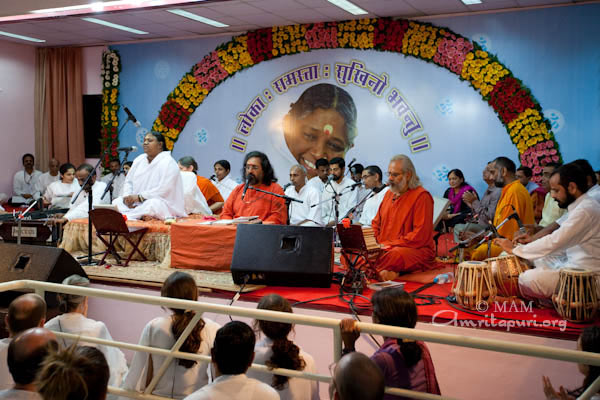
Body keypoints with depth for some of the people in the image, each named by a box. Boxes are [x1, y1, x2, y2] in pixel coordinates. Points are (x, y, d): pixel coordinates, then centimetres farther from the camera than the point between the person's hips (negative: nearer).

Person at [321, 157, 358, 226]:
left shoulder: (351, 185, -1)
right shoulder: (328, 186, 12)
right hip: (329, 224, 3)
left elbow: (351, 209, -7)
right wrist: (328, 221, -8)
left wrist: (336, 222, -15)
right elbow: (323, 208, 10)